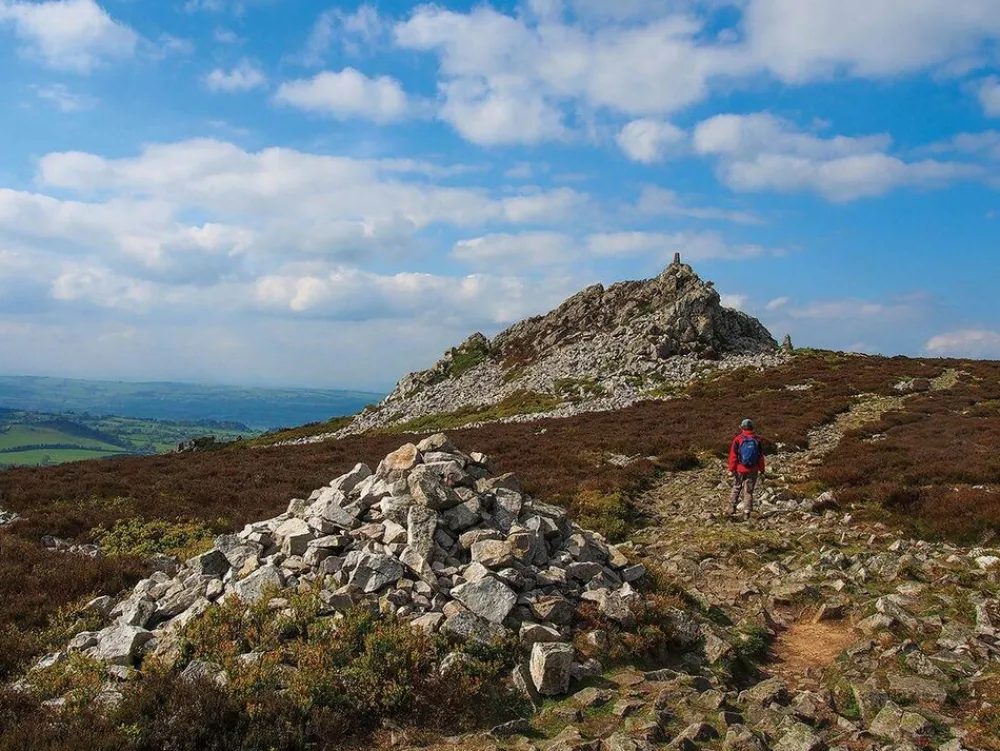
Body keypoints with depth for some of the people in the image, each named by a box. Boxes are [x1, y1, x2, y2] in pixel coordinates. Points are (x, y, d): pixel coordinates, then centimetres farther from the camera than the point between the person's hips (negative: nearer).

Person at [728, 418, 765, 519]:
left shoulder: (738, 439, -9)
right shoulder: (757, 440, -1)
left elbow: (733, 455, -8)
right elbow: (761, 456, 4)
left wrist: (732, 468, -2)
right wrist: (761, 470, 11)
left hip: (740, 469, -1)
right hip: (753, 471, 1)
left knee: (736, 488, 18)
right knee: (749, 491, 7)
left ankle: (733, 508, 20)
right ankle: (747, 513, 7)